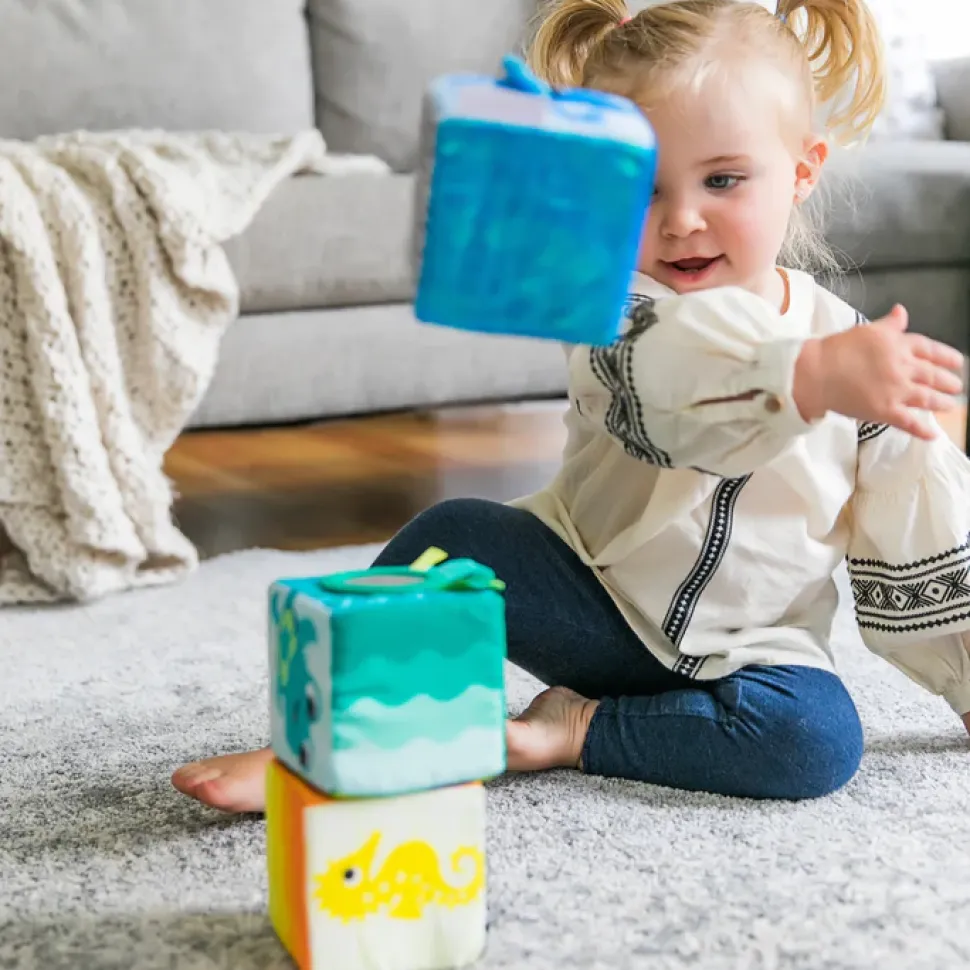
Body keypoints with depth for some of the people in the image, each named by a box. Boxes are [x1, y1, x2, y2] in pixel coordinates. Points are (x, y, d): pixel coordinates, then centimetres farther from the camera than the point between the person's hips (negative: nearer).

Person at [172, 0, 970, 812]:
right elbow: (662, 389, -39)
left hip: (739, 645, 2)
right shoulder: (621, 311, -14)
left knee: (821, 741, -28)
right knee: (453, 537, -26)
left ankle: (576, 730, -17)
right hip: (588, 594, -1)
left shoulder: (864, 350, -6)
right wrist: (812, 377, -55)